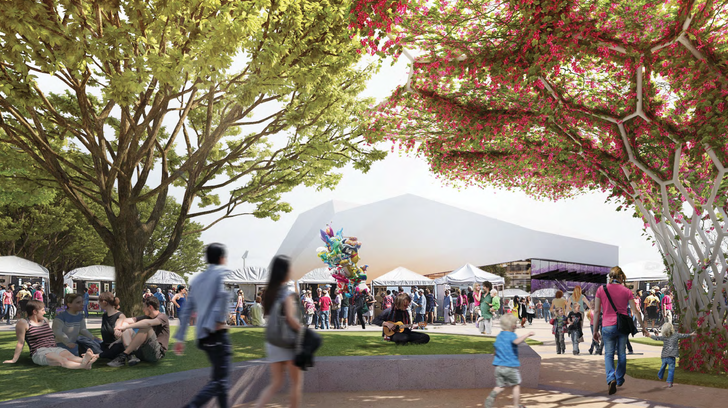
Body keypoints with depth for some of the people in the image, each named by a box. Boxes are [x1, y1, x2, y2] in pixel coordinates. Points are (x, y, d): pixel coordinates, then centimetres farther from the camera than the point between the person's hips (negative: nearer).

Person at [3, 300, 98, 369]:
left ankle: (84, 361, -62)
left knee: (69, 354, -30)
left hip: (54, 349, 6)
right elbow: (20, 343, 5)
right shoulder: (23, 323, 3)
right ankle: (83, 365, -64)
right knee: (61, 360, -36)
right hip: (39, 353, -6)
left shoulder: (45, 320, 23)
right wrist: (14, 359, 6)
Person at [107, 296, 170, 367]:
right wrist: (120, 328, -13)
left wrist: (126, 327, -27)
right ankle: (131, 356, -23)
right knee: (125, 324, 2)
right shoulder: (146, 316, 18)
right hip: (142, 352, 8)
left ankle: (123, 355, -28)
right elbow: (126, 320, 10)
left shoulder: (163, 317, -6)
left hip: (158, 352, -8)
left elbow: (148, 323, -28)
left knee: (146, 327, -30)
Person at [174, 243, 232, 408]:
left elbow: (186, 310, 17)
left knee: (220, 377, 17)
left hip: (202, 336, 8)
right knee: (219, 381, -6)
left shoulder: (199, 278, 17)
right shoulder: (223, 272, -4)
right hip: (217, 333, -8)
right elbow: (224, 293, -26)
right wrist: (220, 319, -17)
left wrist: (180, 338, 19)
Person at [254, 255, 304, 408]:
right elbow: (290, 317, -24)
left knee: (276, 383, 11)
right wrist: (303, 331, -13)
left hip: (272, 342, 7)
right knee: (297, 382, 9)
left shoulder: (269, 292, 7)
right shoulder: (287, 294, -14)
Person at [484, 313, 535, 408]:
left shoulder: (499, 335, 13)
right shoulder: (511, 335, -10)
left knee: (500, 386, 8)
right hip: (511, 366, -6)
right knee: (516, 385, 13)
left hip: (498, 366, 6)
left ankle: (492, 396, -19)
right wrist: (527, 334, -28)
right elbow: (517, 341, -33)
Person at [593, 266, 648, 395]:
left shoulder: (601, 290, -2)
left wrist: (595, 330, 5)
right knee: (621, 354, 15)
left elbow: (596, 311, -1)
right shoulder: (626, 291, -1)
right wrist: (643, 327, 13)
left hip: (607, 326, -1)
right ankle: (619, 380, 28)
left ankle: (611, 379, -17)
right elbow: (635, 311, 2)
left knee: (608, 354, 5)